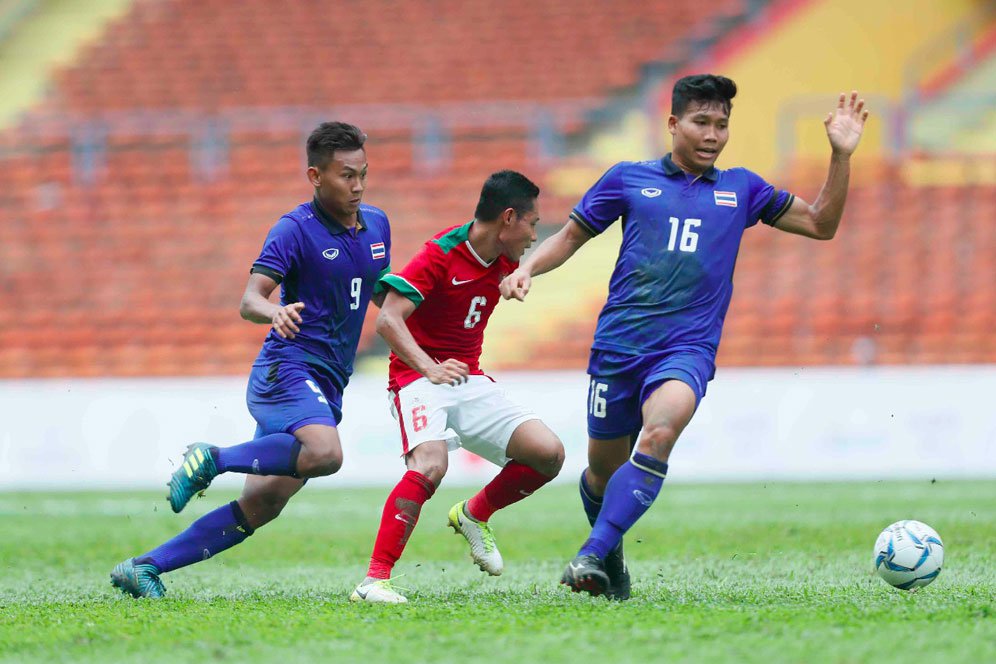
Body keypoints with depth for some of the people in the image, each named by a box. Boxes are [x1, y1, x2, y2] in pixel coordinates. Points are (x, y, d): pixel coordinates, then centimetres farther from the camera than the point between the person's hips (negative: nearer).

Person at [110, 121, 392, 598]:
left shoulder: (376, 224, 14)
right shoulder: (295, 229, -8)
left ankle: (145, 568, 5)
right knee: (325, 453, -37)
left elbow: (382, 292, 30)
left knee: (259, 508, 0)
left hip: (326, 387, 7)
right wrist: (274, 312, -39)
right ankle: (213, 459, -17)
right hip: (288, 367, -7)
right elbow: (250, 300, -16)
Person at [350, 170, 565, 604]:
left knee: (549, 454, -7)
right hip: (417, 377, -7)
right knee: (430, 466, -33)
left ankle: (473, 515, 18)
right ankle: (374, 580, -30)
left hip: (470, 381, 7)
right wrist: (430, 369, -34)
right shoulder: (440, 255, -17)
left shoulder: (504, 262, 6)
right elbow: (388, 320, -25)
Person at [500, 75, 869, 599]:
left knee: (660, 432, -30)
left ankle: (592, 556, -29)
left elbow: (821, 224, 19)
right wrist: (527, 269, -2)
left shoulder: (741, 190, 14)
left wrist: (841, 155, 8)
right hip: (618, 341, 1)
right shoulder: (628, 179, 9)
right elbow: (570, 236, 16)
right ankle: (611, 554, 37)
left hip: (688, 347, -1)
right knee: (603, 470, 5)